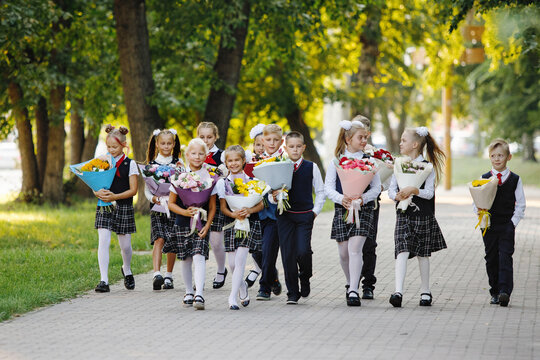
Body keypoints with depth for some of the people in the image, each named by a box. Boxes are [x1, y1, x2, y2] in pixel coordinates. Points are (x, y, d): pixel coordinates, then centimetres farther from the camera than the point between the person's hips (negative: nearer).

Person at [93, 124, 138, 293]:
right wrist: (99, 193, -16)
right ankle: (104, 281, -13)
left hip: (124, 207, -1)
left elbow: (133, 190, -5)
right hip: (104, 208, 1)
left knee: (125, 245, 8)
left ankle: (126, 270, 39)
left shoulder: (130, 164, -1)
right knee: (103, 242, -12)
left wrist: (115, 196, -19)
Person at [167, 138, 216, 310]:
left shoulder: (209, 178, -1)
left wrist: (207, 225, -9)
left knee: (199, 257, -16)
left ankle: (199, 294, -24)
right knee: (186, 259, 11)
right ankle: (189, 292, 27)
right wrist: (185, 212, -14)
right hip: (182, 224, 2)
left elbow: (212, 206, 3)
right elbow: (171, 203, 3)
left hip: (201, 224, -2)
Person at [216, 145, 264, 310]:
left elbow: (261, 205, 1)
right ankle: (242, 286, 30)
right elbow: (223, 207, 2)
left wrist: (249, 211, -19)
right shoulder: (222, 183, 5)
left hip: (249, 223, -2)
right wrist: (233, 214, -18)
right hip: (231, 223, 2)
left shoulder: (252, 182, 2)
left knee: (240, 260, -13)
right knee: (232, 263, 1)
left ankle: (233, 297, -11)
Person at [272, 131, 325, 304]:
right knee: (288, 254, -1)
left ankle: (305, 277, 16)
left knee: (303, 251, -15)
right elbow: (273, 194, 8)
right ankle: (292, 293, 7)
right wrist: (274, 197, -14)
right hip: (285, 215, 1)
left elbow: (320, 191, 10)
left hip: (305, 216, -1)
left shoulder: (311, 167, 4)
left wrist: (315, 211, 1)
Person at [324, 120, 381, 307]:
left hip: (363, 209, -1)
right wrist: (341, 198, -19)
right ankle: (350, 284, 30)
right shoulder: (336, 161, 3)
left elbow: (376, 187, 2)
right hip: (342, 209, 1)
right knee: (343, 252, 6)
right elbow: (328, 188, 0)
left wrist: (363, 198, -17)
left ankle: (353, 291, -16)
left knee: (355, 248, -15)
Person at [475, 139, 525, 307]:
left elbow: (521, 204, 3)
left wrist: (513, 222, -6)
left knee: (505, 258, -11)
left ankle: (505, 291, -18)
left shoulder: (515, 179, 2)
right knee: (491, 259, 6)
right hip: (489, 226, 2)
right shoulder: (484, 179, 5)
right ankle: (495, 292, 14)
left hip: (507, 225, -2)